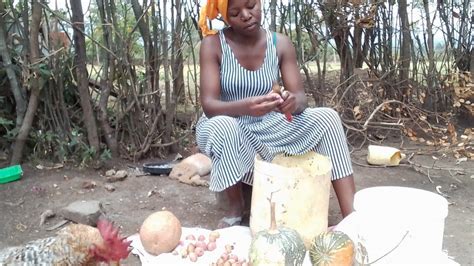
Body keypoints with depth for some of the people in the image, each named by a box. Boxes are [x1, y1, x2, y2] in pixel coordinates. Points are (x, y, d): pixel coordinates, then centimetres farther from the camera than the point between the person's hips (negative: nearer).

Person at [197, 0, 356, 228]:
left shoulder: (281, 44, -5)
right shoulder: (213, 44, -14)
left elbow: (300, 96, -10)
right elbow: (208, 104, -23)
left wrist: (293, 103, -35)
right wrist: (246, 106, -44)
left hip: (267, 126, 3)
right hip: (226, 128, -3)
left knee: (327, 118, -16)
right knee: (222, 125, -39)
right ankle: (236, 207, -13)